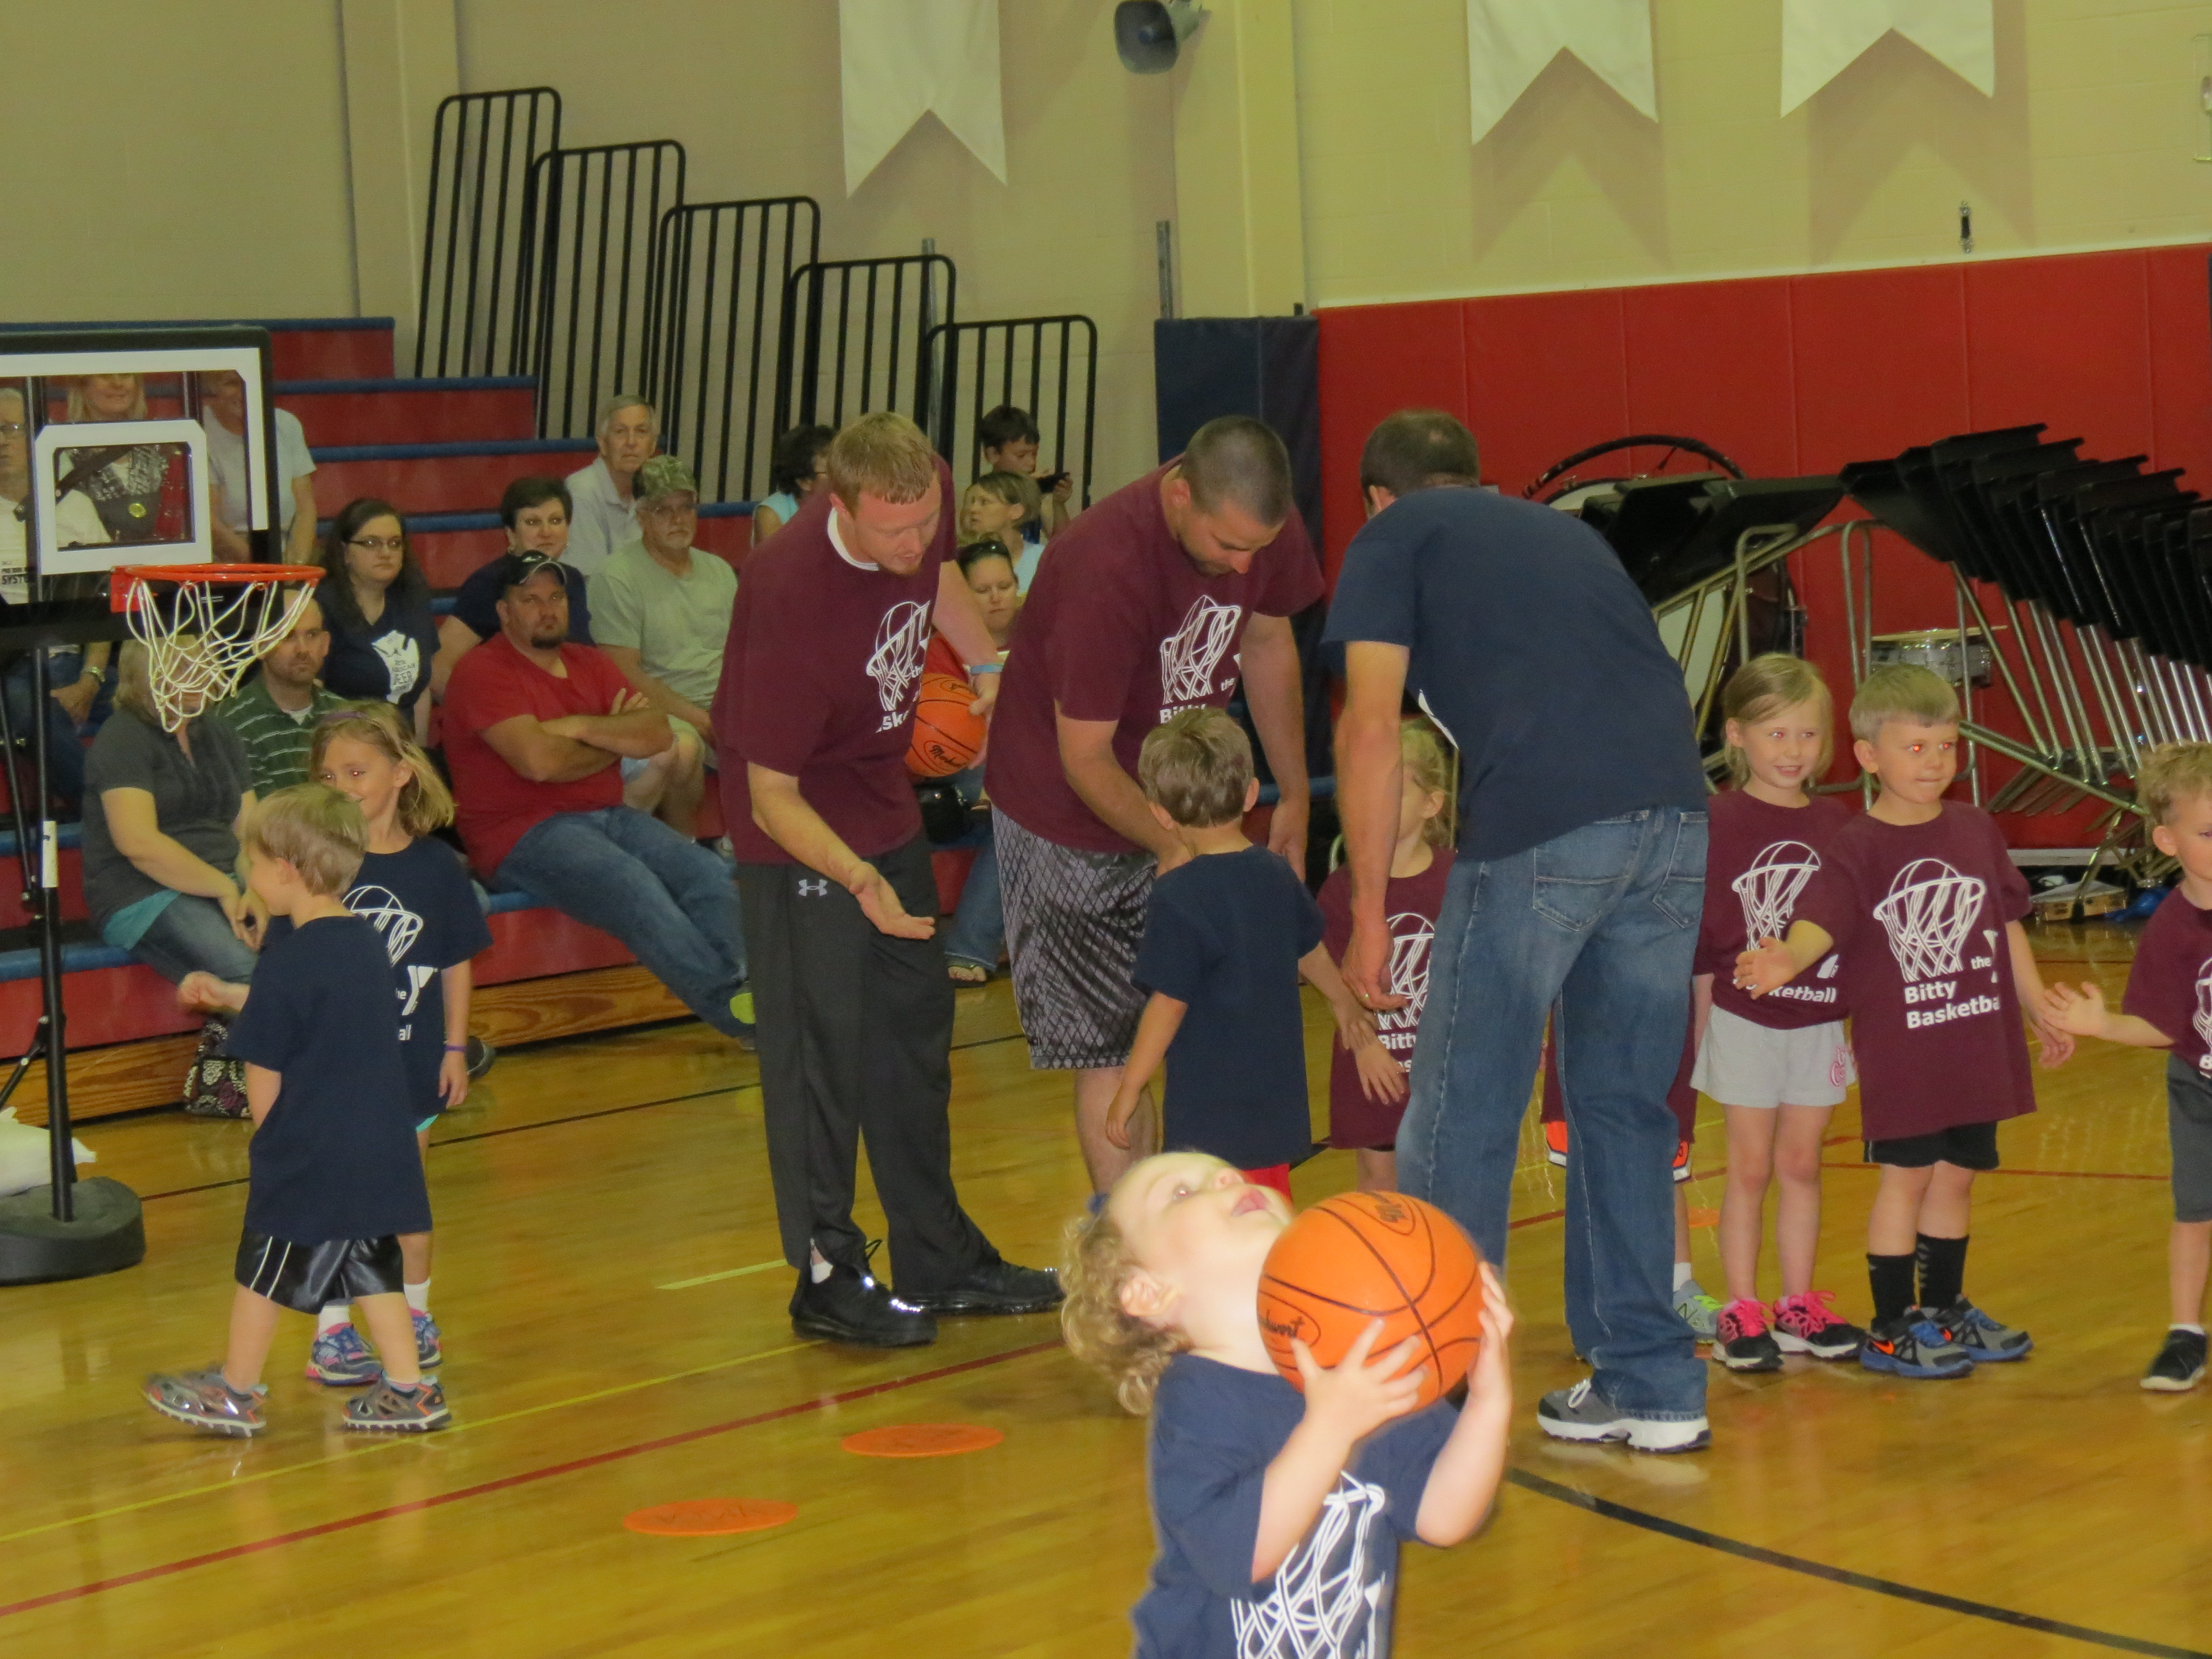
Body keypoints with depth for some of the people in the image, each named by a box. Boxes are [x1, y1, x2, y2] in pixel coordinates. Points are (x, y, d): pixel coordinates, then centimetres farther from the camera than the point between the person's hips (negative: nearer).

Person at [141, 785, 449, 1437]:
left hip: (306, 1157, -7)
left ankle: (236, 1392, 21)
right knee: (370, 1265, 14)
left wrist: (270, 1136, 1)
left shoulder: (295, 960, -19)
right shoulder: (366, 942, 5)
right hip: (378, 1149, 7)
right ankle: (409, 1390, 13)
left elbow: (264, 1070, -14)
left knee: (266, 1267, 8)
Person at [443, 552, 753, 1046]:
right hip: (525, 834, -8)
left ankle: (744, 990, -28)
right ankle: (734, 1009, -30)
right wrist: (616, 739, -1)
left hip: (609, 817, 8)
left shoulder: (590, 664, 17)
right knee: (635, 886, -30)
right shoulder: (484, 672, -5)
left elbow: (658, 734, 4)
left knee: (707, 873, -16)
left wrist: (581, 727, -11)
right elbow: (539, 761, -19)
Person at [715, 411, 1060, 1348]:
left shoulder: (927, 501, -15)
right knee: (821, 1049, -5)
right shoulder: (792, 599, -35)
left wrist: (985, 664, 5)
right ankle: (826, 1278, 10)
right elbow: (771, 797, -29)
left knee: (917, 1031, 15)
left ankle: (941, 1262, 28)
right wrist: (859, 881, -42)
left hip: (886, 810, 8)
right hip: (800, 831, -8)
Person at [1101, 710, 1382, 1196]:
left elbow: (1169, 1005, -17)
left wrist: (1129, 1092, -6)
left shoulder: (1178, 899, -18)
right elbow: (1312, 955, 22)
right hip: (1276, 1098, 8)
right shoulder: (1277, 877, 5)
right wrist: (1348, 1009, 41)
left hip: (1211, 1113, -8)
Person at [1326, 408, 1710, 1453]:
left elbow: (1372, 725, 3)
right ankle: (1651, 1389, 21)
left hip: (1541, 826, -6)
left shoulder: (1391, 539, 15)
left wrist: (1369, 910, 6)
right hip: (1675, 816, 6)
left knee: (1461, 1121, 5)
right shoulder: (1564, 532, 32)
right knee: (1626, 1111, 17)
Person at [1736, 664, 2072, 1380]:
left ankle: (1945, 1309, 30)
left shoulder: (1976, 830, 7)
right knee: (1907, 1174, -1)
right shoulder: (1858, 848, -9)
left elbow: (2009, 926, 15)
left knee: (1957, 1173, 14)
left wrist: (2040, 1012, 19)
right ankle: (1892, 1329, 10)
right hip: (1900, 1046, -5)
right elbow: (1820, 919, -24)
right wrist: (1788, 960, -45)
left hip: (1979, 1040, 5)